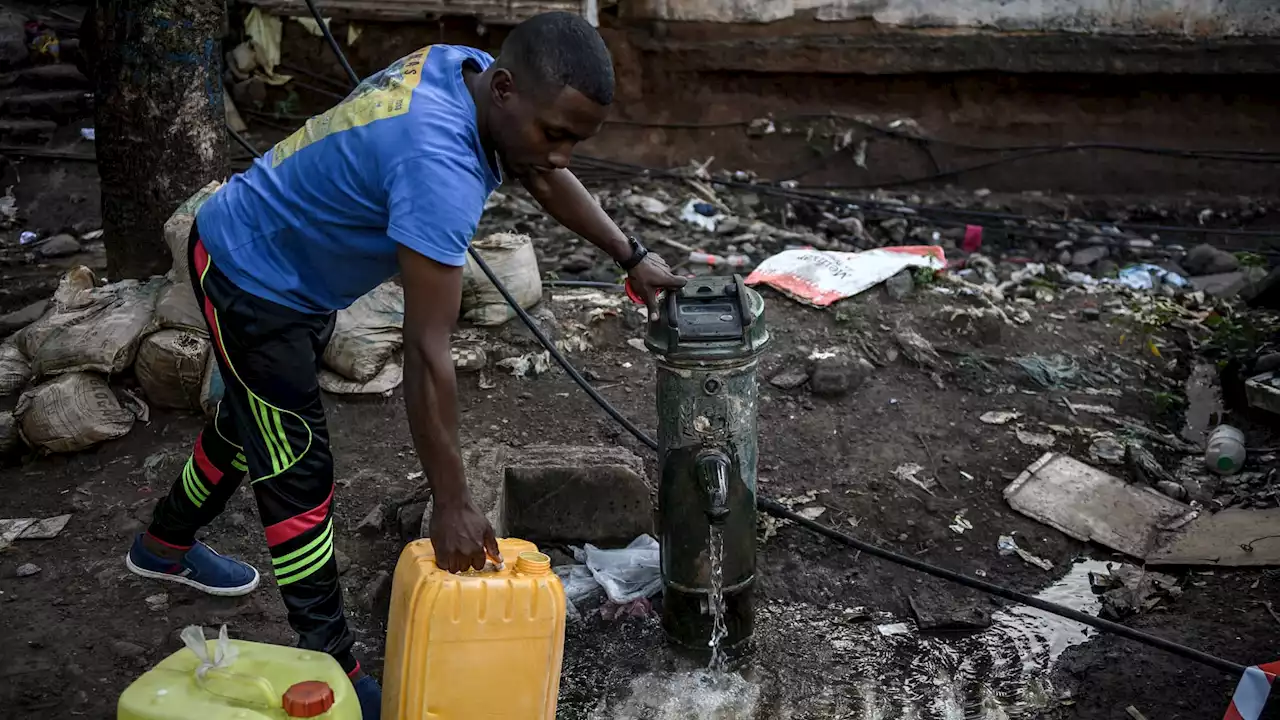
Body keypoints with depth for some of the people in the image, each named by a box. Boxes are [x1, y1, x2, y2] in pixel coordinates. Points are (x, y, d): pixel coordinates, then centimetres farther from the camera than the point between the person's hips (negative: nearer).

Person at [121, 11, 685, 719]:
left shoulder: (467, 71, -13)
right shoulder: (439, 164, -40)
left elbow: (545, 178, 6)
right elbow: (426, 350, -38)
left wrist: (633, 258, 6)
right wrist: (451, 504, -32)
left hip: (293, 269, 10)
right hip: (250, 280, -10)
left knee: (252, 417, 26)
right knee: (298, 470, -4)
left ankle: (166, 544, 51)